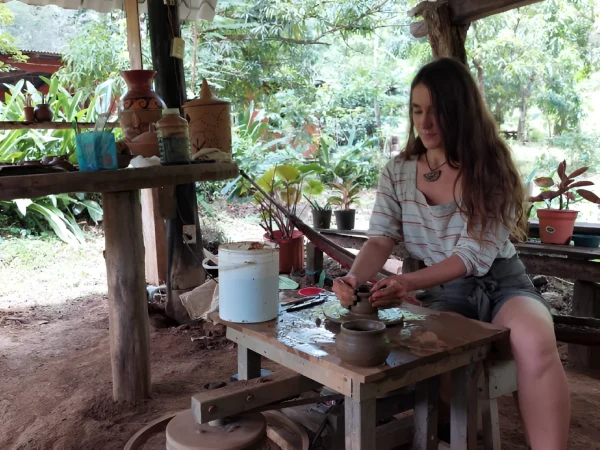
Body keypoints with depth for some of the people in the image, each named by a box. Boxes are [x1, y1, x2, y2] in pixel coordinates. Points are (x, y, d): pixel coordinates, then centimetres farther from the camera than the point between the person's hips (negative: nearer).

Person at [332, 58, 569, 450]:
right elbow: (381, 240, -6)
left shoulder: (491, 169, -9)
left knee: (536, 344, -33)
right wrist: (356, 277, -29)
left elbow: (474, 255, -18)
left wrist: (410, 283, -34)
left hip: (499, 283, -2)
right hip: (442, 292, 3)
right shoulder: (397, 173, 1)